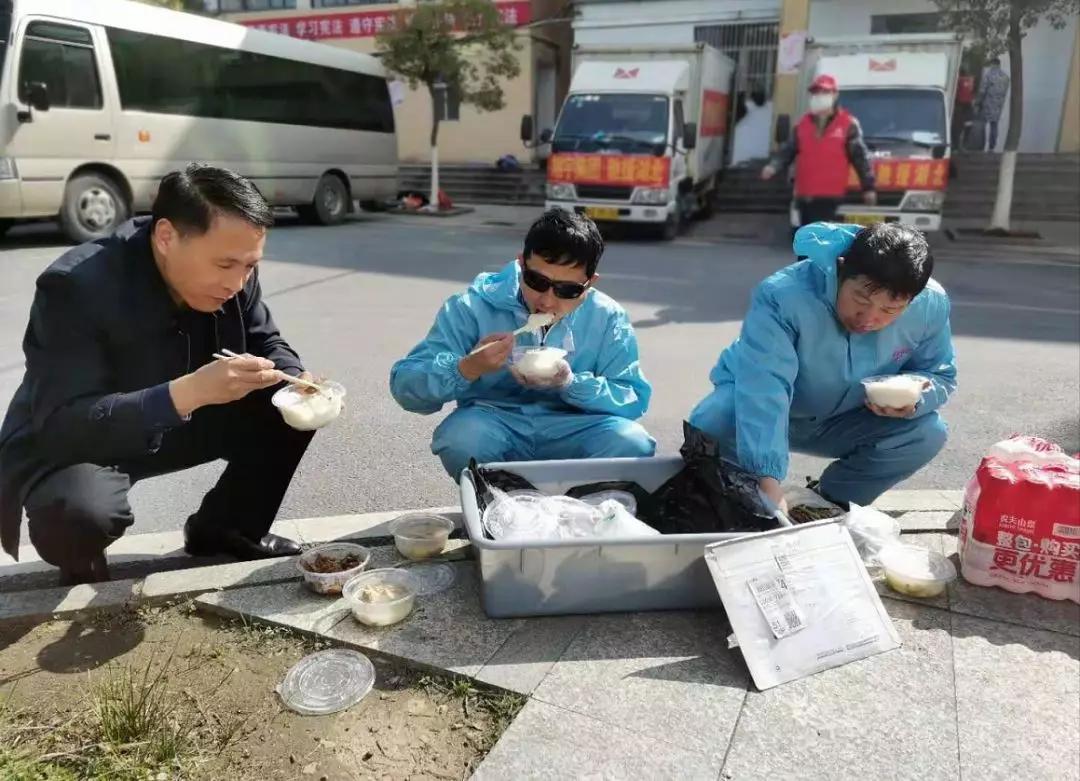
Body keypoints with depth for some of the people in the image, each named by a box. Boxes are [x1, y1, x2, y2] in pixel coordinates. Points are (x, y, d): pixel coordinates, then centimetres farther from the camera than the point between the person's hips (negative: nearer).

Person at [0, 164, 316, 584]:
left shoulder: (234, 270, -14)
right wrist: (188, 392, -49)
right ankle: (83, 570, 2)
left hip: (177, 427, 6)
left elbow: (264, 342, 2)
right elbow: (63, 427, -36)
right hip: (71, 445, -6)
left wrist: (295, 381, -22)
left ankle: (223, 529, 12)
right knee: (78, 513, -37)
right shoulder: (74, 286, -31)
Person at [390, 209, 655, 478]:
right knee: (460, 438, -34)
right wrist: (467, 369, -30)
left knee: (631, 442, -28)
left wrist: (571, 384, -24)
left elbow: (634, 399, -5)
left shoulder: (607, 319, -4)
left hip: (569, 432, 1)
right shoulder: (473, 308, -9)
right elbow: (405, 386, -10)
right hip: (493, 427, -1)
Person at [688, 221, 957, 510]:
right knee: (712, 424, -35)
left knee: (928, 432, -20)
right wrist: (767, 478, -58)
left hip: (846, 423, 4)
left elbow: (940, 376, -3)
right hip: (767, 416, -4)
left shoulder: (931, 305, -20)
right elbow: (763, 387, -47)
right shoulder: (784, 294, -37)